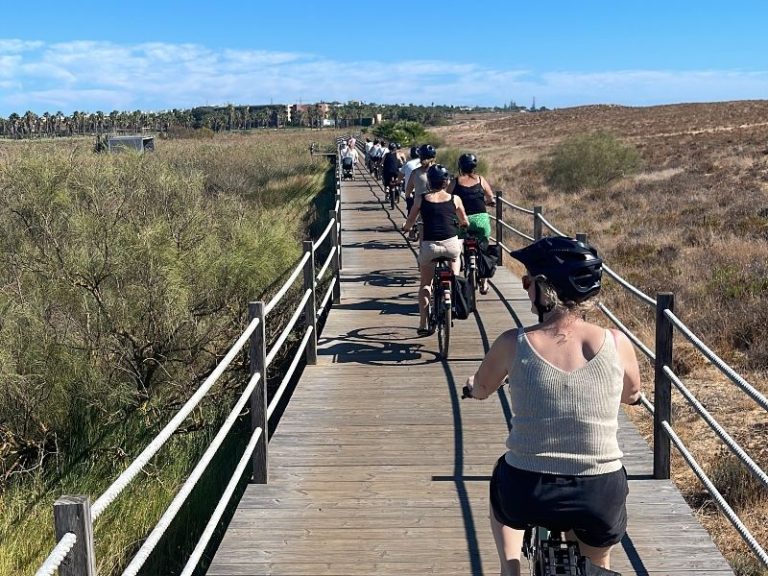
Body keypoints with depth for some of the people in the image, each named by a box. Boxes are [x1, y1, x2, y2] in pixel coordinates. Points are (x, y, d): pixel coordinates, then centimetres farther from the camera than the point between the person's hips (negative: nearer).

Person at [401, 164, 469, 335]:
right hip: (451, 244, 0)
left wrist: (405, 228, 33)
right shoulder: (454, 199, 6)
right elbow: (464, 222, 20)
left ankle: (422, 325, 11)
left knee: (425, 284, 17)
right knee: (455, 254, 35)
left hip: (429, 246, 0)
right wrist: (465, 226, 43)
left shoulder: (421, 198, 5)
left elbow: (409, 222, 11)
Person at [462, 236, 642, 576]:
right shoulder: (616, 343, -9)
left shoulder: (514, 344, -11)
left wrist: (472, 385, 34)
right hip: (601, 498, 1)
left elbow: (480, 390, 10)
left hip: (527, 495, -1)